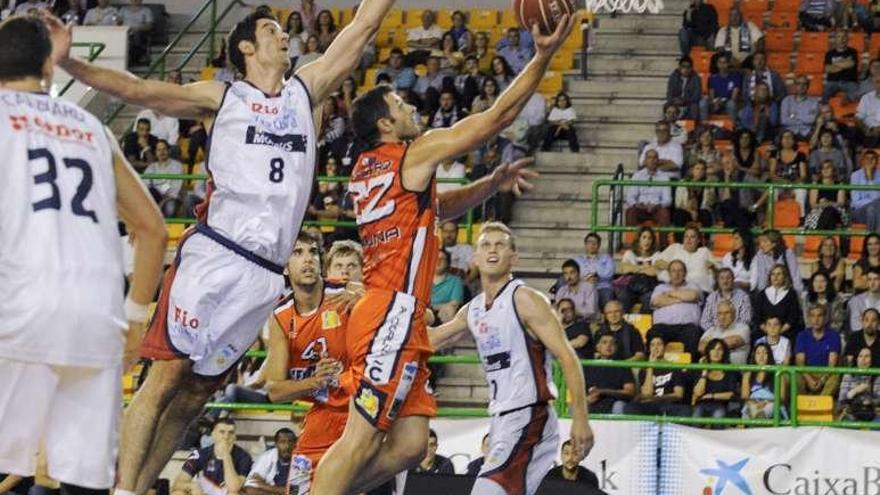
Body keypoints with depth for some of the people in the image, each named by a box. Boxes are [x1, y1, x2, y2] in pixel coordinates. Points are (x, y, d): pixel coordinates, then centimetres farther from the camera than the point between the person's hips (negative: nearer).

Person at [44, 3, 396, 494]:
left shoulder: (305, 91, 18)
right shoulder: (221, 98, 6)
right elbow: (134, 89, -3)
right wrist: (67, 63, -15)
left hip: (264, 274, 5)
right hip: (213, 256, -4)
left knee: (194, 394, 5)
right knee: (165, 379, -9)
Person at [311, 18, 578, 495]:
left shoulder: (367, 169, 20)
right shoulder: (416, 154, -4)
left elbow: (438, 207, 34)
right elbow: (498, 116, -3)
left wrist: (494, 183, 23)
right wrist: (543, 56, 2)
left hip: (391, 317, 9)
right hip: (394, 313, -9)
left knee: (409, 445, 7)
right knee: (361, 439, -13)